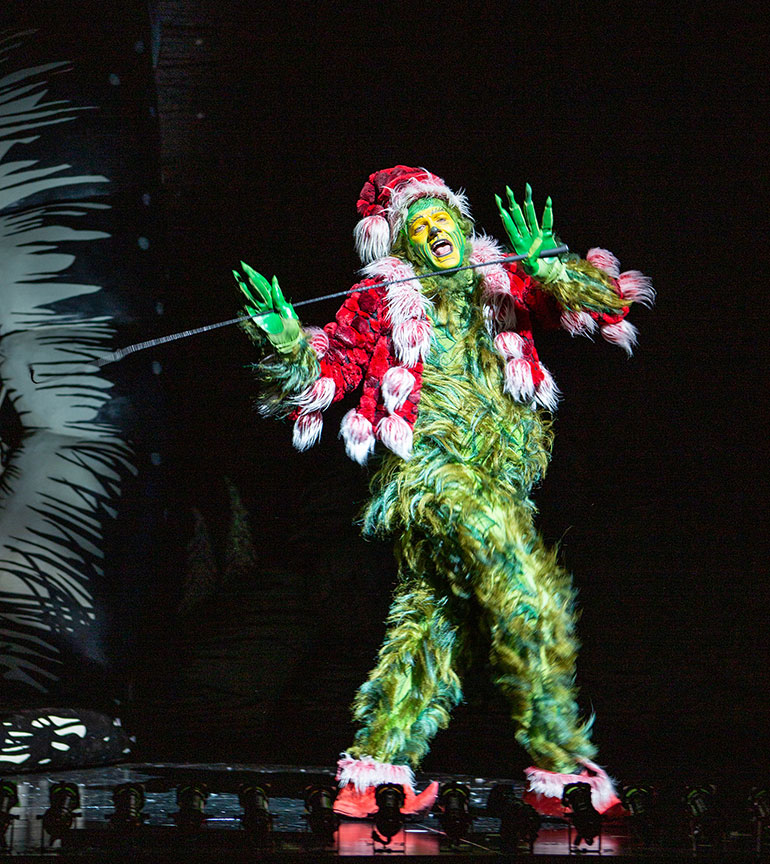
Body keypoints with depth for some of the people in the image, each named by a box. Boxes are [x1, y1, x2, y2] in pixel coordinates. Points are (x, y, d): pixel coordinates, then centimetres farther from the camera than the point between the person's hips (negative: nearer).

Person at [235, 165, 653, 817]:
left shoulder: (503, 285, 15)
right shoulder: (381, 299, 8)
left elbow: (608, 300, 7)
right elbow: (327, 371, 2)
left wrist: (551, 271, -12)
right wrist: (288, 342, -18)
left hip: (500, 485, 5)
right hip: (433, 465, -5)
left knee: (429, 623, 6)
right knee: (530, 600, -17)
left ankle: (374, 773, 13)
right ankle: (564, 769, -10)